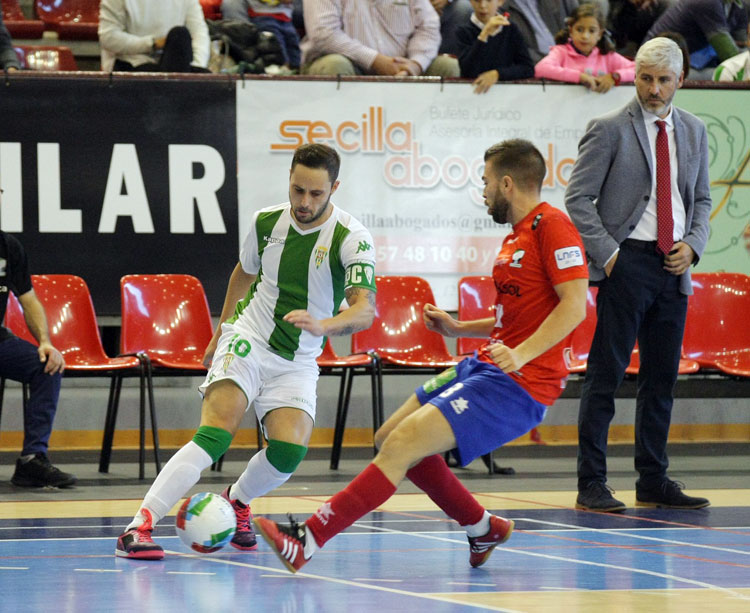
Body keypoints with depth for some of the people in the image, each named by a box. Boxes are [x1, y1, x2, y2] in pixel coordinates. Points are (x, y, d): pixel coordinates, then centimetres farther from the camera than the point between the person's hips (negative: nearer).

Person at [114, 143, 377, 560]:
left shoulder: (352, 239, -13)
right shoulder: (266, 221, -3)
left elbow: (365, 309, -25)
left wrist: (322, 325, -45)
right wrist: (221, 330, 26)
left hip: (297, 362, 0)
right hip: (247, 340, 0)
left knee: (290, 450, -22)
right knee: (216, 434, -23)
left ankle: (236, 501, 12)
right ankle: (138, 528, -28)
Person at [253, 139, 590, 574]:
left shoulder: (552, 225, -11)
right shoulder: (518, 236, 19)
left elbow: (575, 304, -22)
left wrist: (521, 353, -30)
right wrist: (459, 329, 21)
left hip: (517, 382, -11)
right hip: (484, 368, 11)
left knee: (402, 445, -19)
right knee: (391, 438, 13)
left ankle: (307, 541, -21)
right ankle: (483, 529, 22)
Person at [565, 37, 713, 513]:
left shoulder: (694, 132, 14)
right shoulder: (610, 130, -2)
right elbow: (578, 198, -4)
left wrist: (693, 245, 3)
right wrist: (607, 252, -12)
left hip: (674, 266, 5)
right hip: (628, 262, -5)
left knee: (662, 377, 8)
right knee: (607, 372, -6)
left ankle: (654, 482, 15)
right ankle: (592, 484, -3)